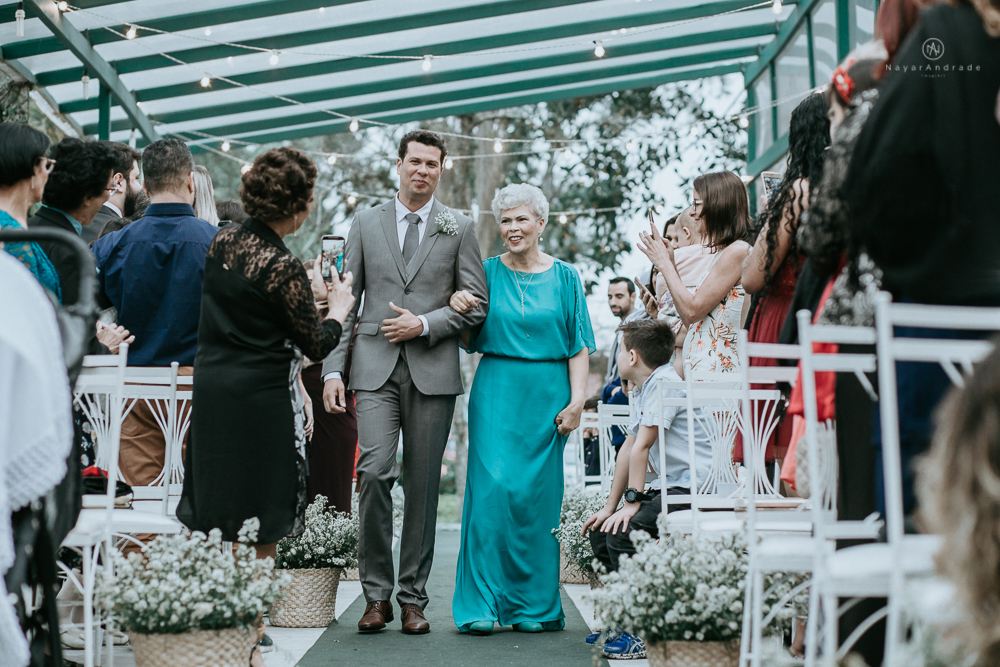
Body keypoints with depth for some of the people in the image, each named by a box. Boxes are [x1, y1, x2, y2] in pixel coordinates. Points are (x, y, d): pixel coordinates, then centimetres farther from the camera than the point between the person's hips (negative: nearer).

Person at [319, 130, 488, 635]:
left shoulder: (459, 228, 9)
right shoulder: (365, 223, 11)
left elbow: (477, 305, 6)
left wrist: (424, 324, -8)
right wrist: (333, 367, 1)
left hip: (433, 370, 0)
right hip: (376, 368, 0)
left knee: (423, 484, 2)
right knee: (374, 472, -14)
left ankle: (413, 598, 12)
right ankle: (377, 594, -1)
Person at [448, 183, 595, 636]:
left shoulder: (564, 278, 6)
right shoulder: (488, 273, 6)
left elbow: (578, 347, 3)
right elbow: (472, 341, 9)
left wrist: (577, 401, -7)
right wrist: (459, 310, -11)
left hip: (547, 395, 0)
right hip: (496, 392, 0)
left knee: (537, 494, 2)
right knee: (492, 488, -8)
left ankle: (532, 605, 12)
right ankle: (482, 603, -2)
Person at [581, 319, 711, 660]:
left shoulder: (664, 383, -15)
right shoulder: (642, 389, 17)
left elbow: (642, 446, -18)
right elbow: (628, 449, 18)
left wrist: (633, 502, -20)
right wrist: (610, 505, 16)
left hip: (694, 488, -11)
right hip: (668, 486, 11)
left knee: (623, 533, -25)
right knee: (600, 529, 10)